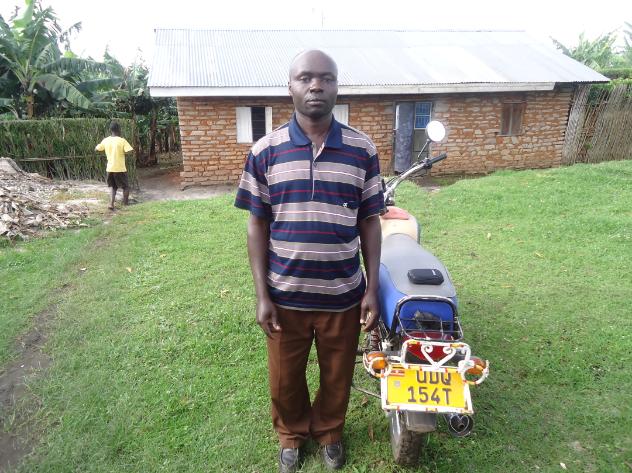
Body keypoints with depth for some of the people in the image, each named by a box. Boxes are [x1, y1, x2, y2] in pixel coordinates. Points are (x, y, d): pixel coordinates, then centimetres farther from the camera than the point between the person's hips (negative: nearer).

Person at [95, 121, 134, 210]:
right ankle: (125, 202, 23)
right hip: (120, 169, -4)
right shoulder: (122, 141, -12)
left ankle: (111, 204, 0)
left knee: (114, 187, 16)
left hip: (110, 169, 5)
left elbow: (96, 149, 14)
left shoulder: (105, 140, 2)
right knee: (126, 186, 15)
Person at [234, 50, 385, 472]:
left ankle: (329, 432, 51)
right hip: (284, 296, 0)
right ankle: (291, 433, 50)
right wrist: (262, 295, -5)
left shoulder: (363, 149, -4)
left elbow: (370, 222, 0)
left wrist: (372, 289, -2)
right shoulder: (265, 151, -5)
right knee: (284, 378, 19)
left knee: (338, 376, 20)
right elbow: (257, 224, -2)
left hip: (343, 295, 1)